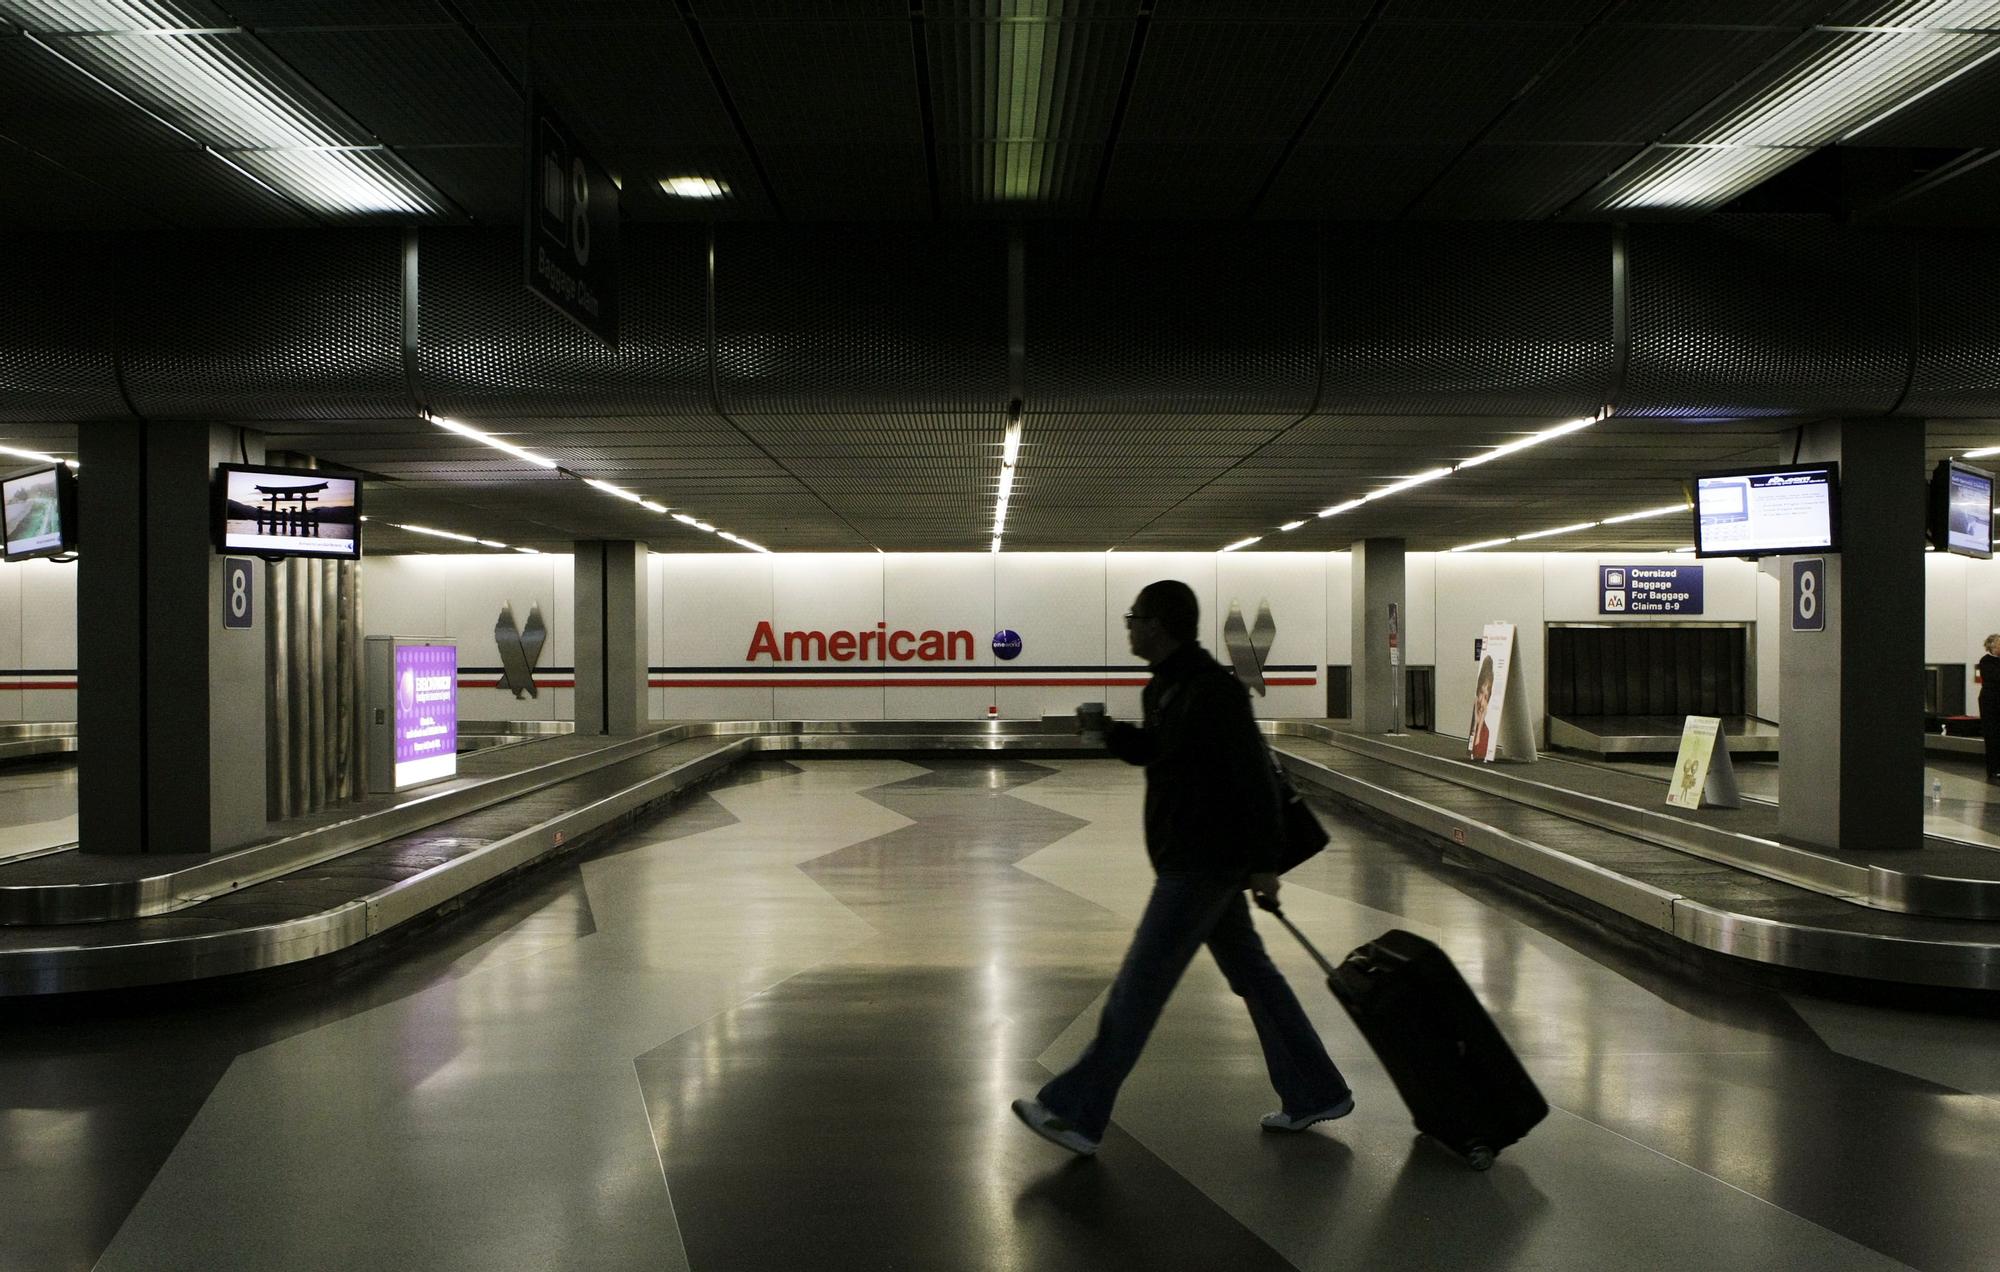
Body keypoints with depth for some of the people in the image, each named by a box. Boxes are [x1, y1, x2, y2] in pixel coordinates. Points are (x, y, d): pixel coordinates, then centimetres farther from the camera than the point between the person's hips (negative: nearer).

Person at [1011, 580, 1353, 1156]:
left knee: (1140, 982, -7)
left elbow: (1255, 777, -20)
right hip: (1189, 859, 10)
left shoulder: (1215, 691, -19)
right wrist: (1104, 725, 4)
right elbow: (1149, 750, 23)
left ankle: (1075, 1113, -1)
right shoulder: (1164, 687, 11)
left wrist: (1262, 862, -19)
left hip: (1203, 864, -10)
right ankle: (1318, 1093, 25)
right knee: (1251, 973, 15)